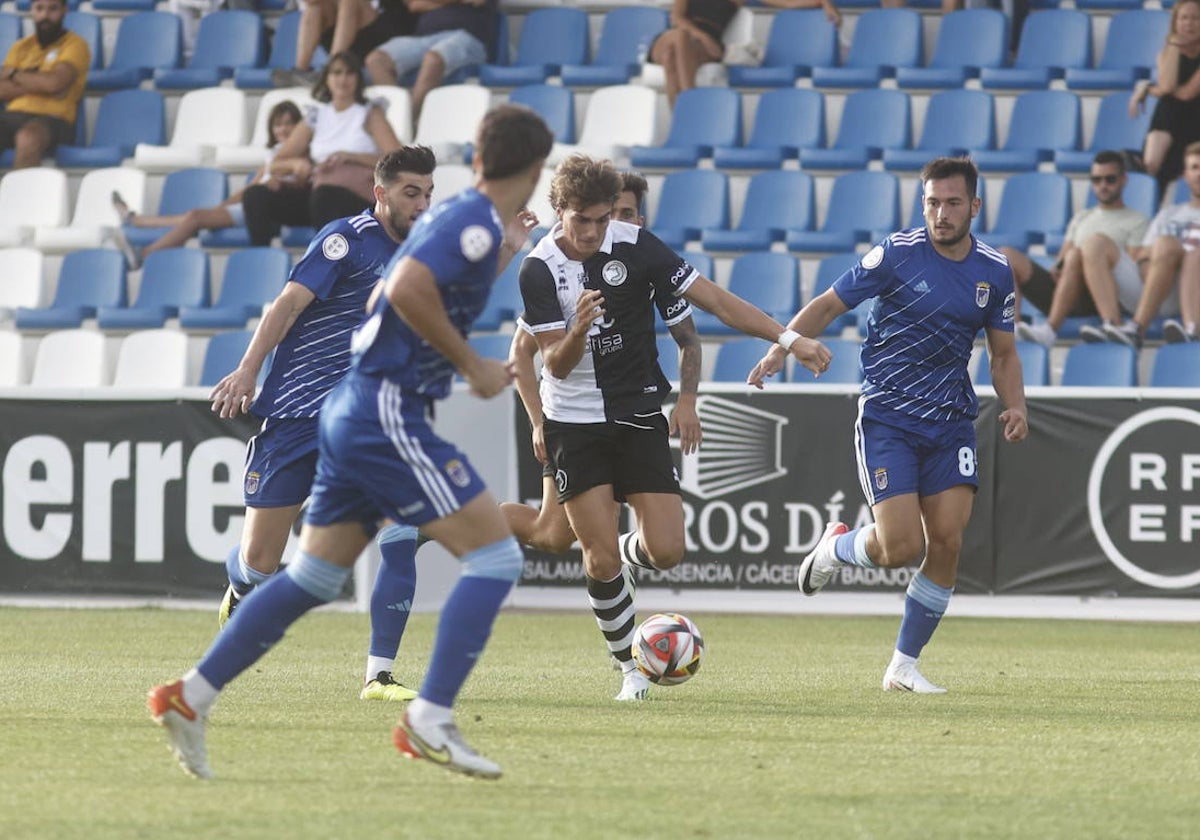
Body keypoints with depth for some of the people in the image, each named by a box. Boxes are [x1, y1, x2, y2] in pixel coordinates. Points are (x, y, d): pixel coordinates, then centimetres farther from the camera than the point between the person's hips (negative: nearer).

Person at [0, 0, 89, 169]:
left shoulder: (74, 44, 8)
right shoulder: (20, 47, 23)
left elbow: (55, 83, -9)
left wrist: (14, 73, 5)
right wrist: (37, 84, -5)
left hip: (52, 119, -4)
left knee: (28, 138, -40)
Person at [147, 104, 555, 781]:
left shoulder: (454, 216, 15)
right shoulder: (478, 224, -13)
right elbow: (409, 291, -26)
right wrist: (474, 367, -17)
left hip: (352, 411, 10)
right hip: (388, 413, -10)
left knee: (315, 576, 15)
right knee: (495, 555, -9)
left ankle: (192, 696, 16)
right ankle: (431, 720, -14)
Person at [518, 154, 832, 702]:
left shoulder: (635, 246, -9)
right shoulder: (539, 270, -11)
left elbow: (712, 298, -7)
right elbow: (557, 364, -13)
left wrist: (788, 338, -13)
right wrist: (578, 329, -36)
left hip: (638, 417, 2)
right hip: (575, 424, -2)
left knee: (665, 550, -8)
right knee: (600, 560, -8)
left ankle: (623, 552, 28)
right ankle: (629, 665, 12)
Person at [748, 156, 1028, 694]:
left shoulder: (995, 271, 4)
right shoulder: (898, 254, -9)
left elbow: (1003, 352, 15)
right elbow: (829, 305, -2)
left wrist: (1015, 406, -3)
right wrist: (781, 347, -17)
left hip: (951, 422, 4)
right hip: (886, 420, -4)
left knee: (946, 543, -7)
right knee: (901, 548, -13)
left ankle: (904, 665, 8)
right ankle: (837, 546, 23)